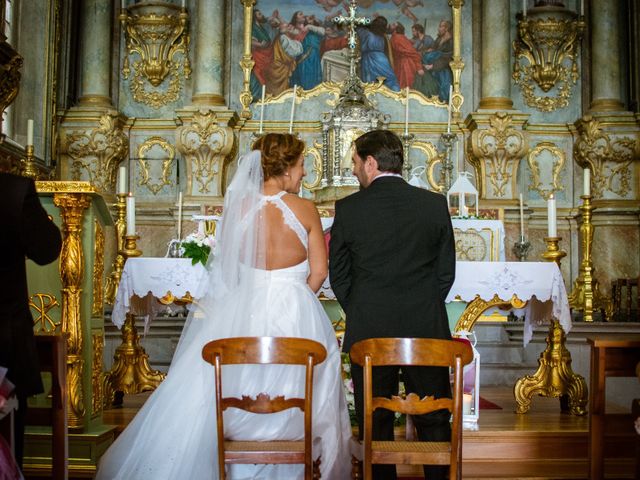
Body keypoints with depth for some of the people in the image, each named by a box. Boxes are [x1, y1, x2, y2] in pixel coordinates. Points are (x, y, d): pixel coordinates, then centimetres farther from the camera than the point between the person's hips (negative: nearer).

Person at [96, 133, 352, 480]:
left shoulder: (238, 206, -3)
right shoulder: (305, 209, -8)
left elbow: (226, 265, 4)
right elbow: (318, 271, -4)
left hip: (243, 314, 1)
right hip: (295, 315, -1)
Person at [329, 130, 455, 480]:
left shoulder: (348, 208, -5)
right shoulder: (435, 204, 0)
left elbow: (338, 275, 3)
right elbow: (446, 271, 6)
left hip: (368, 332, -1)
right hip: (427, 330, 2)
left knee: (375, 423, 9)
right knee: (434, 421, 12)